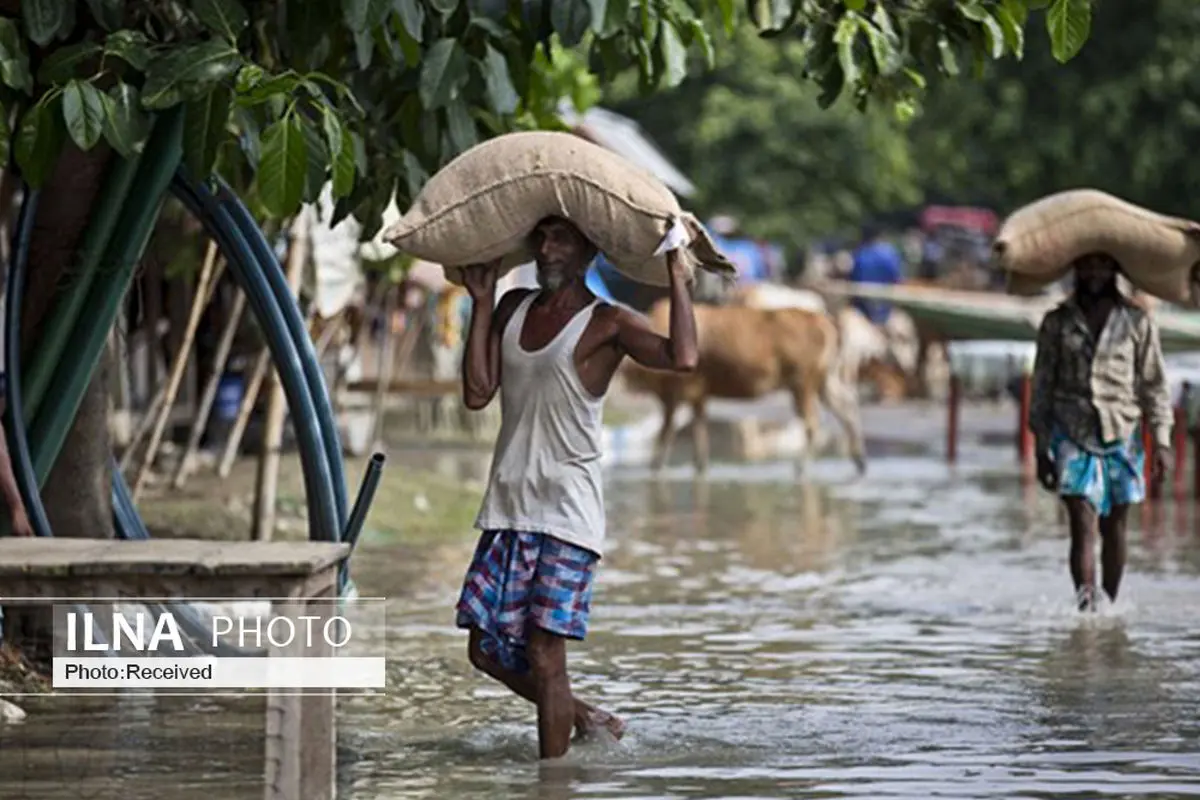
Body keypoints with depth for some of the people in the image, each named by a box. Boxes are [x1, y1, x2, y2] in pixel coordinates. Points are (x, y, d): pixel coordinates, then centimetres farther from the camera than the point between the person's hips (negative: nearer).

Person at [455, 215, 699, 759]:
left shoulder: (606, 323, -6)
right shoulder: (513, 308, 14)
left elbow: (682, 358, -23)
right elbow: (477, 393, 5)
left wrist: (677, 276, -17)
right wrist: (481, 304, 5)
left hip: (567, 513, -7)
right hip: (507, 507, 7)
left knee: (545, 655, -10)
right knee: (487, 649, 9)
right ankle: (586, 718, 27)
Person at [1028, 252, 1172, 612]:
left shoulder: (1137, 322, 4)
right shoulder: (1057, 323, 5)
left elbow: (1153, 384, 6)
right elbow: (1042, 388, 9)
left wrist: (1161, 442, 0)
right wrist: (1041, 449, 6)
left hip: (1121, 435, 1)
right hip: (1072, 435, -1)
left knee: (1114, 528, 8)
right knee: (1083, 525, -13)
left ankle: (1110, 605, 19)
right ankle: (1084, 603, -21)